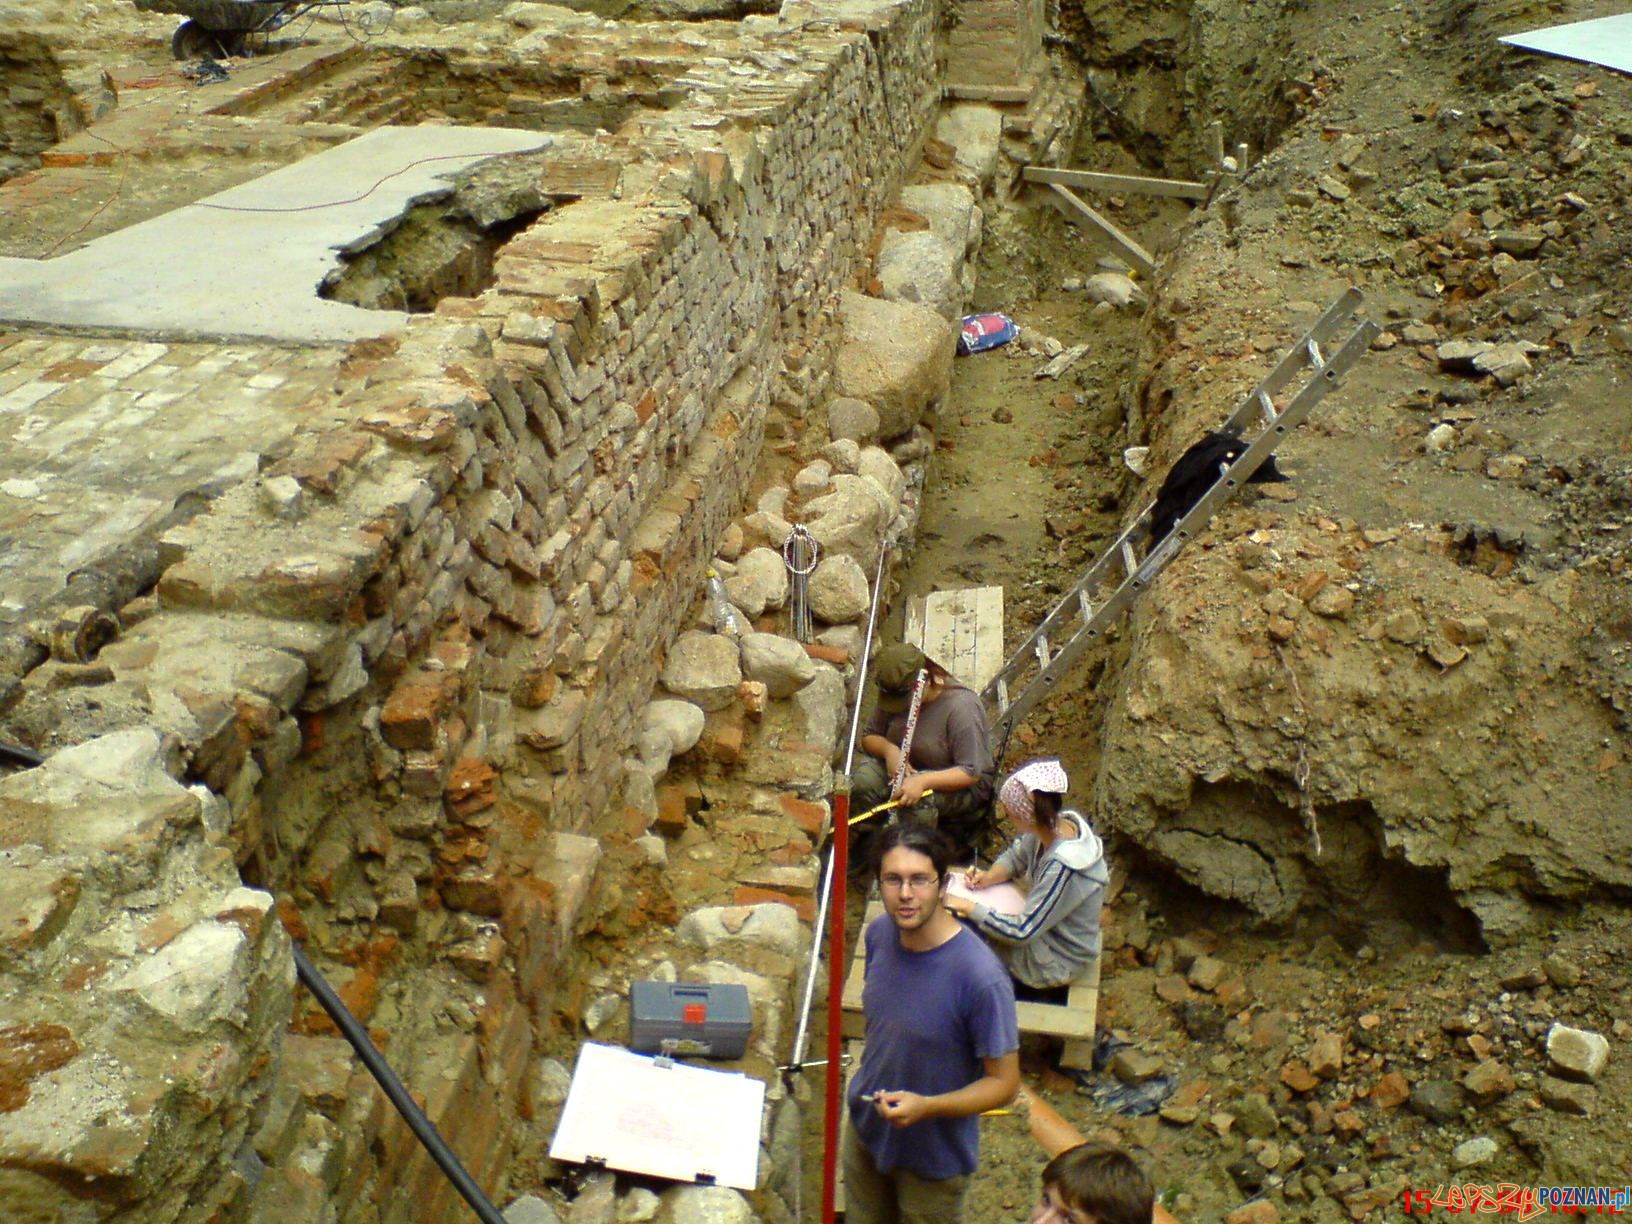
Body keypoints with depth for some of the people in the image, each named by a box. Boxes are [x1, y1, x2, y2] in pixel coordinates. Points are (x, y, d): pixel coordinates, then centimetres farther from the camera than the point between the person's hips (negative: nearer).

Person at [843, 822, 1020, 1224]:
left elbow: (1004, 1082, -23)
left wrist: (926, 1107, -35)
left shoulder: (981, 977, -33)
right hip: (865, 1127, 5)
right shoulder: (879, 933, -14)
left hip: (934, 1156, -5)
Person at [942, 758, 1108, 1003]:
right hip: (1043, 925, 8)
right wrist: (990, 876, -11)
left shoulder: (1064, 866, -36)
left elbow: (1022, 931, -31)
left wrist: (969, 907, -25)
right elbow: (1016, 855, 6)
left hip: (1054, 961, -8)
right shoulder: (1061, 822, -13)